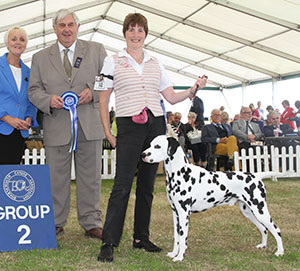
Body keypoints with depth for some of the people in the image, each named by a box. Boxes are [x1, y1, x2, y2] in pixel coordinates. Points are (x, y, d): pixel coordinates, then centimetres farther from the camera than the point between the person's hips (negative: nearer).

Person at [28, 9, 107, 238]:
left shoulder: (96, 50, 10)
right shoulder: (40, 58, 12)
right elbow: (33, 90, 9)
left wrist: (92, 92, -11)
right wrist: (49, 100, -11)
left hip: (90, 125, 0)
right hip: (57, 127, 0)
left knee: (90, 176, 5)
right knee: (57, 178, 6)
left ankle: (91, 223, 16)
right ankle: (56, 224, 19)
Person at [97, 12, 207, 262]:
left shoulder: (155, 64, 16)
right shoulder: (113, 62, 6)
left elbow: (171, 97, 16)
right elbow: (103, 100, 5)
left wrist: (194, 89, 0)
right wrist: (108, 132, -2)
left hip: (156, 125, 4)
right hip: (128, 127, -4)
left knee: (147, 186, 7)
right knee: (122, 186, -11)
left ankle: (141, 238, 17)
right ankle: (108, 243, -7)